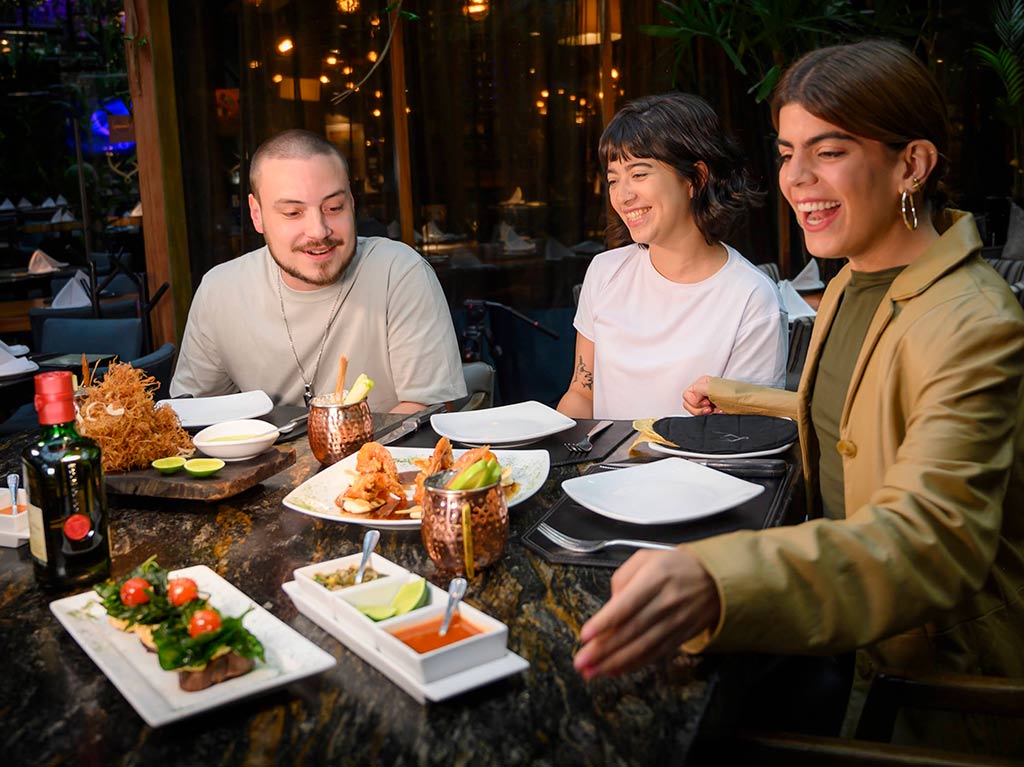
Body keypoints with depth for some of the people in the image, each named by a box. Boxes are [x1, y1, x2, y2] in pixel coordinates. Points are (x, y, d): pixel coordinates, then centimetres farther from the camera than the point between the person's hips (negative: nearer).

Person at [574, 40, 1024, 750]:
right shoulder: (849, 285, 5)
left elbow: (931, 533, -40)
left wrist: (714, 584, -56)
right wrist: (746, 402, 23)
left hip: (936, 675, -7)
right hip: (842, 633, 8)